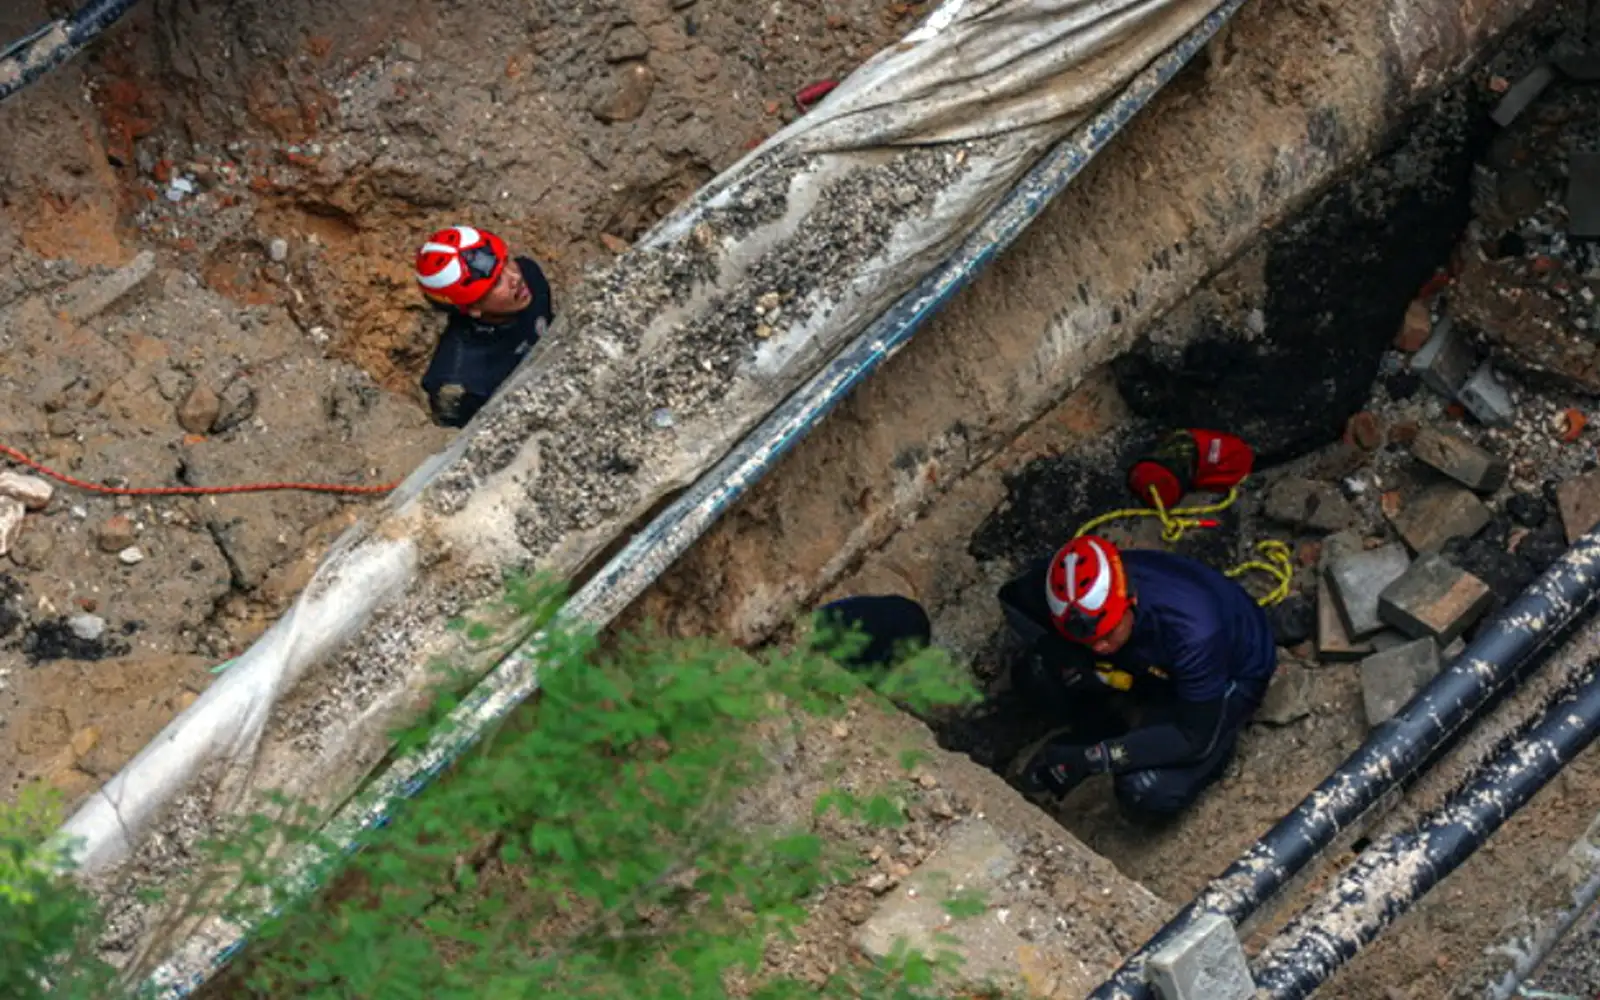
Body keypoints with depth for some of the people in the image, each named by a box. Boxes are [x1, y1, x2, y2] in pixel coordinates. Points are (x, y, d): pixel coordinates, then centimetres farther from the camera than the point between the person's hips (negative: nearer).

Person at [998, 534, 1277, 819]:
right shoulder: (1073, 590, -28)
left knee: (1150, 794, -28)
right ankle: (1103, 731, 7)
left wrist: (1092, 758, -35)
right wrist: (1052, 649, -25)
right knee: (1032, 675, -19)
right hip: (1154, 665, 5)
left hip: (1229, 674, -5)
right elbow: (1010, 598, -5)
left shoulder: (1193, 631, -42)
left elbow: (1196, 739, -31)